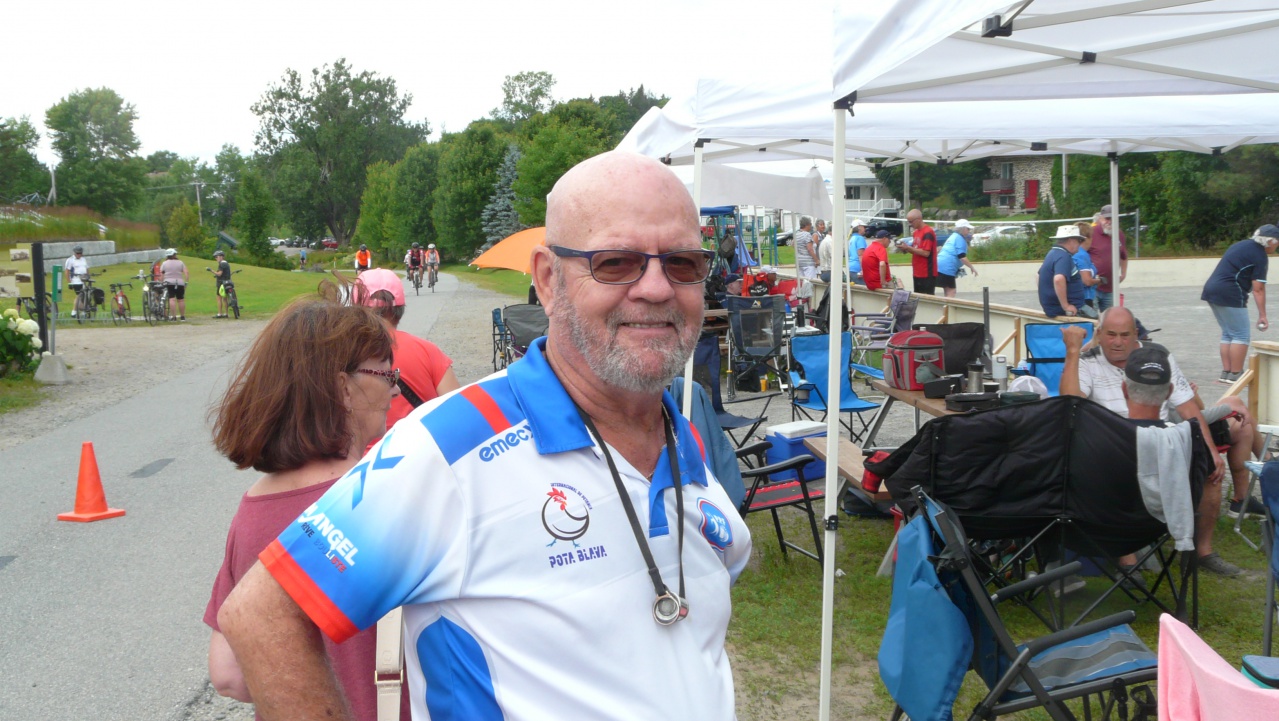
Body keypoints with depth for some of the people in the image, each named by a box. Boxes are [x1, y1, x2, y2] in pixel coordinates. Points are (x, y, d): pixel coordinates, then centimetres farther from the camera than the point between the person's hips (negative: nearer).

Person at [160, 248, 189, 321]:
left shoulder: (164, 263, 5)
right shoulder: (180, 263, 5)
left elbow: (160, 273, 3)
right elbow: (186, 273, -3)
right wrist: (187, 281, 1)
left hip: (169, 283, -1)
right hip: (180, 283, 1)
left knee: (172, 299, -7)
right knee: (181, 300, 7)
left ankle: (173, 316, -15)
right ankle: (182, 316, 13)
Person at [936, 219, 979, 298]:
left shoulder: (954, 236, 20)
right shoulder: (960, 239, -10)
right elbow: (962, 257, -17)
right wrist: (972, 268, -9)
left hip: (940, 266, 10)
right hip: (947, 268, -10)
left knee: (948, 292, 15)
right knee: (951, 292, -9)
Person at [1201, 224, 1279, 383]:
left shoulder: (1242, 245, 18)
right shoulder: (1260, 256, -9)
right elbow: (1258, 289, -11)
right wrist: (1262, 315, -8)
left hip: (1212, 289, 9)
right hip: (1229, 294, -9)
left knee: (1228, 334, 15)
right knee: (1241, 335, -2)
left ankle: (1226, 373, 14)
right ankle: (1235, 375, -1)